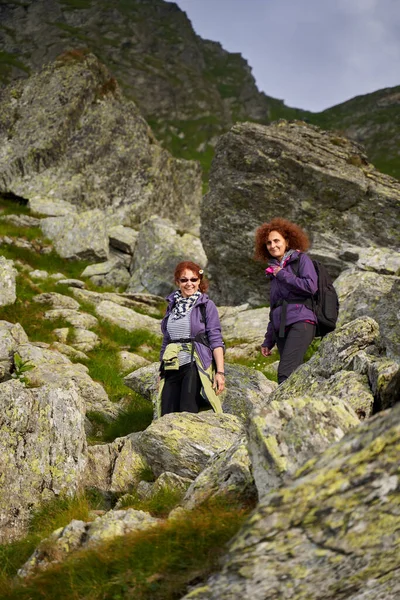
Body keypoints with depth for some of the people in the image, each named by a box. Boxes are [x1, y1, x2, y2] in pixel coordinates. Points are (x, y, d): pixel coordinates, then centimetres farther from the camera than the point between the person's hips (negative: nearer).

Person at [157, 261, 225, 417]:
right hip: (172, 368, 5)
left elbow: (215, 340, -4)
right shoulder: (172, 305, 16)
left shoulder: (206, 305, 2)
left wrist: (220, 372, -13)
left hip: (195, 367, -5)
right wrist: (161, 371, 19)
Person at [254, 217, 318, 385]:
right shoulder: (274, 270, 24)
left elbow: (311, 286, -11)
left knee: (285, 374, -22)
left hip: (301, 322, -7)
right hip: (281, 327, 7)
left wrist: (283, 275, -2)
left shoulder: (301, 259, 6)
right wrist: (268, 341, 22)